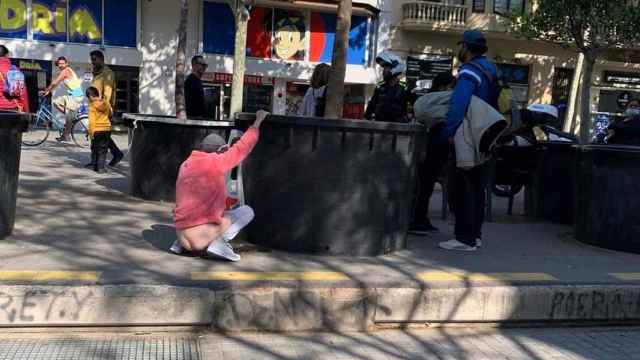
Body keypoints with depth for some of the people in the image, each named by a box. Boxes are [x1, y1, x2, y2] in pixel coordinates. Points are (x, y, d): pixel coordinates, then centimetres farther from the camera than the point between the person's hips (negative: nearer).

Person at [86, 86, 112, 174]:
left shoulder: (92, 106, -11)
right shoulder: (106, 104, 0)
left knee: (95, 149, 14)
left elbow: (91, 121, -15)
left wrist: (91, 132, -12)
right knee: (103, 150, 5)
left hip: (97, 130, -2)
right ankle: (101, 167, -2)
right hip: (107, 129, 3)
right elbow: (110, 114, 17)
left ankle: (95, 166, 18)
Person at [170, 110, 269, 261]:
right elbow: (242, 147, 0)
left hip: (183, 234, 7)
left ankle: (180, 243, 16)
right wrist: (258, 121, 11)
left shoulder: (185, 165, 12)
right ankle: (218, 243, -10)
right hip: (202, 235, -7)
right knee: (247, 211, 9)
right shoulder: (214, 162, -10)